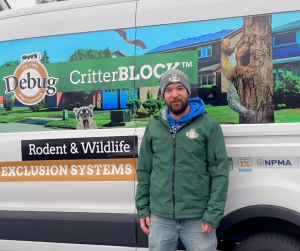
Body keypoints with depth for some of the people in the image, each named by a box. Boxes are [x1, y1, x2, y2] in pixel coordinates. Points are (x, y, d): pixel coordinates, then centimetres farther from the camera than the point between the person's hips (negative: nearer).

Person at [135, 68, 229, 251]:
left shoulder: (209, 125, -3)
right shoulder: (153, 127, 6)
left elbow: (220, 173, -6)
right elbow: (144, 171, 11)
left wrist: (213, 214, -11)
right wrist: (143, 209, 7)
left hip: (197, 218, -3)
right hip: (160, 218, 3)